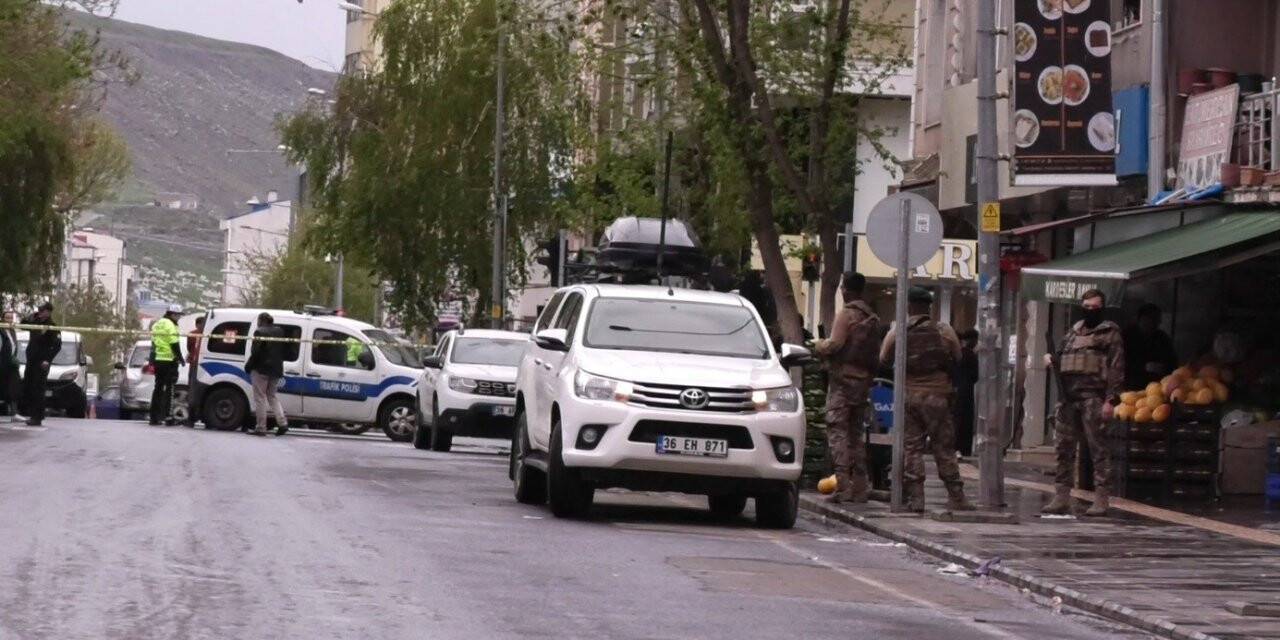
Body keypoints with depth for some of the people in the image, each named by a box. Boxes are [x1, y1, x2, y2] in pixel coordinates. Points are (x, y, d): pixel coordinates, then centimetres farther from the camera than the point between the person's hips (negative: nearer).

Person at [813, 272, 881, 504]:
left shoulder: (846, 315, -10)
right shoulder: (873, 318, 13)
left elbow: (835, 344, -18)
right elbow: (876, 351, 15)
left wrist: (819, 345, 1)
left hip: (843, 378, -7)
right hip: (864, 379, 7)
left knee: (838, 432, -7)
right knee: (857, 434, 13)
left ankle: (843, 486, -15)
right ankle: (859, 487, 11)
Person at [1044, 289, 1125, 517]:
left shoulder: (1109, 332, 3)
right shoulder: (1073, 332, 21)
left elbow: (1116, 368, -5)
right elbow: (1062, 361, 29)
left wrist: (1111, 399, -13)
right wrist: (1051, 359, 5)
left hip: (1093, 397, -6)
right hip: (1068, 397, 6)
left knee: (1099, 449, -6)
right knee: (1064, 448, 7)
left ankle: (1101, 499, -6)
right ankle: (1062, 498, 13)